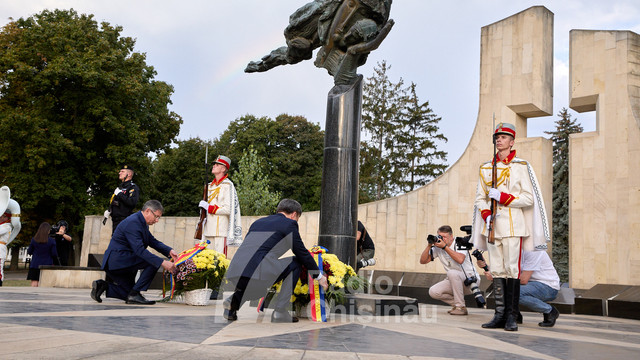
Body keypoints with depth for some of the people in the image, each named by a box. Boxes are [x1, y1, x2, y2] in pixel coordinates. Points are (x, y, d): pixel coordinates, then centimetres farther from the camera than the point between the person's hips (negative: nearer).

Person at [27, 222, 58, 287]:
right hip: (47, 265, -1)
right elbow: (54, 254, -6)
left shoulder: (34, 240, -3)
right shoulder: (51, 241, -8)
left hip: (35, 265, 1)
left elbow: (29, 252, 6)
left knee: (34, 282, 2)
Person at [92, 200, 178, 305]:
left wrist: (169, 251, -7)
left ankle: (101, 285, 11)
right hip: (117, 261, -11)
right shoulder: (133, 222, -21)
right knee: (153, 262, -20)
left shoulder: (141, 222, 11)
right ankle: (134, 294, -16)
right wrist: (162, 263, -35)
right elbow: (139, 250, -31)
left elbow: (153, 241, 12)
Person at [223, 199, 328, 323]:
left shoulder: (258, 222, 29)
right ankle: (280, 312, 8)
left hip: (232, 275, 7)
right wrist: (319, 276, 25)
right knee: (296, 263, 14)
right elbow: (302, 253, 11)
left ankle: (234, 300, 10)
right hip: (257, 274, -7)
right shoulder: (289, 224, 9)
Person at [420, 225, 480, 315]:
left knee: (452, 273, -35)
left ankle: (461, 307, -23)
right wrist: (429, 245, -16)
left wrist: (444, 246, -34)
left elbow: (460, 259, -37)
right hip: (455, 281, 6)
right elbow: (423, 261, -3)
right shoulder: (437, 247, -1)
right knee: (433, 292, -14)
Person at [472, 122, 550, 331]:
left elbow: (529, 198, -3)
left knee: (512, 269, -8)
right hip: (492, 226, 4)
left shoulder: (521, 167, 2)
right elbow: (480, 197, 15)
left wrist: (502, 197, -12)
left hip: (513, 225, -4)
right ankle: (500, 315, 9)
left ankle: (512, 317, -2)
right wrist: (486, 215, -4)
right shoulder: (486, 168, 15)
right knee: (496, 271, 4)